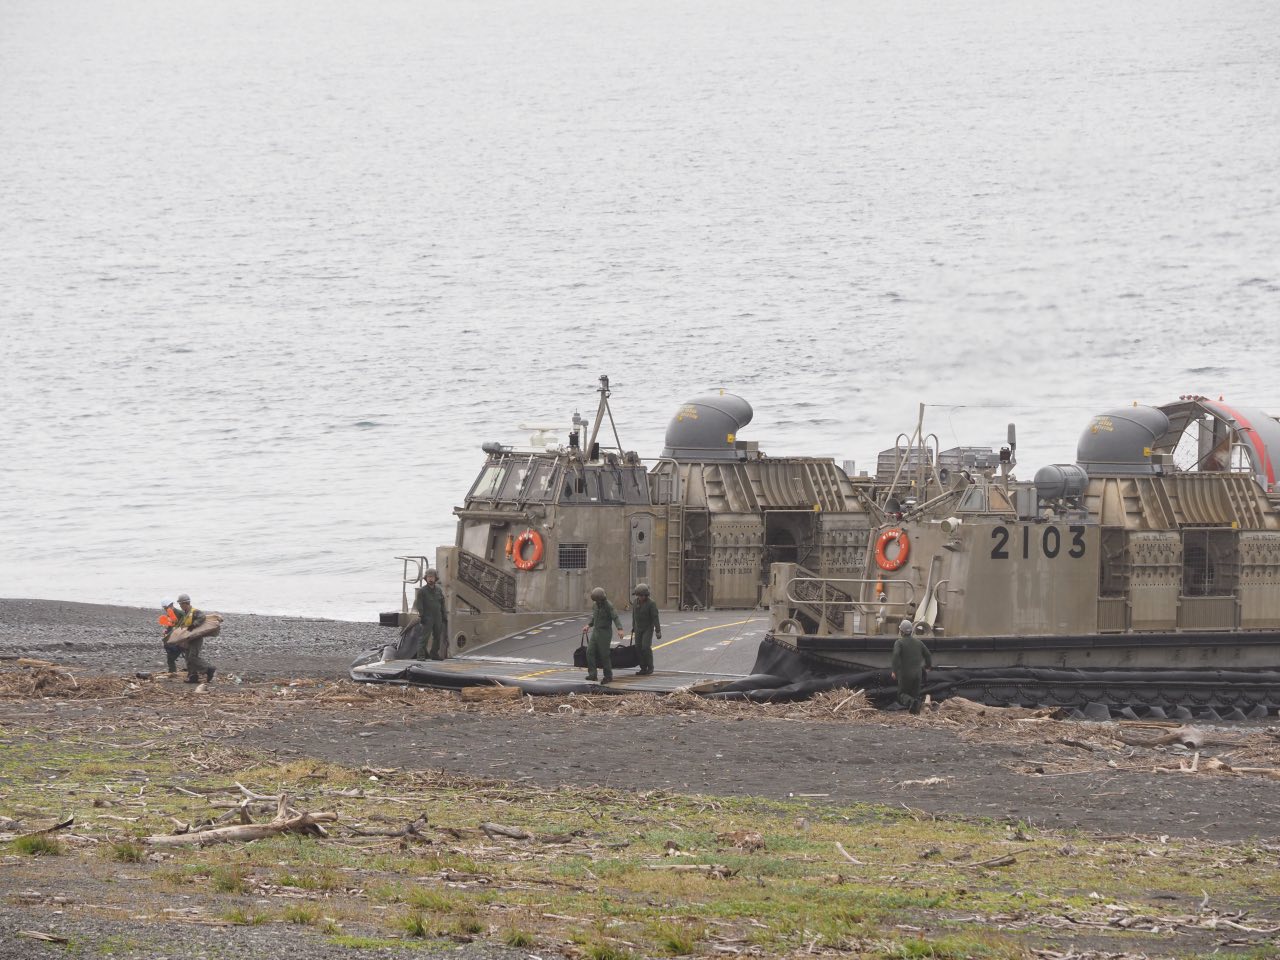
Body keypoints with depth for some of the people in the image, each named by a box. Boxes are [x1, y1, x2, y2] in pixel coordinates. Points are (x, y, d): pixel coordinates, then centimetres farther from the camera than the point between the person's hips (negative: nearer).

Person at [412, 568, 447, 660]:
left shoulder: (439, 590, 11)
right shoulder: (422, 590, -3)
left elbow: (442, 604, 17)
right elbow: (419, 604, -7)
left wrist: (444, 617, 12)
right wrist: (421, 616, -17)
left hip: (437, 618, 5)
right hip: (427, 618, -5)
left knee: (438, 637, 9)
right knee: (425, 636, -13)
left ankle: (434, 654, 20)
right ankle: (421, 655, -14)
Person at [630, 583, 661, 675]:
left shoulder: (651, 603, -15)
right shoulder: (636, 602, 3)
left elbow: (655, 618, -16)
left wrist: (658, 631, -18)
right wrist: (633, 629, 18)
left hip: (648, 629, -6)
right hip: (639, 629, 6)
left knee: (646, 647, -16)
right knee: (638, 648, -1)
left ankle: (650, 667, -3)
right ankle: (643, 668, 4)